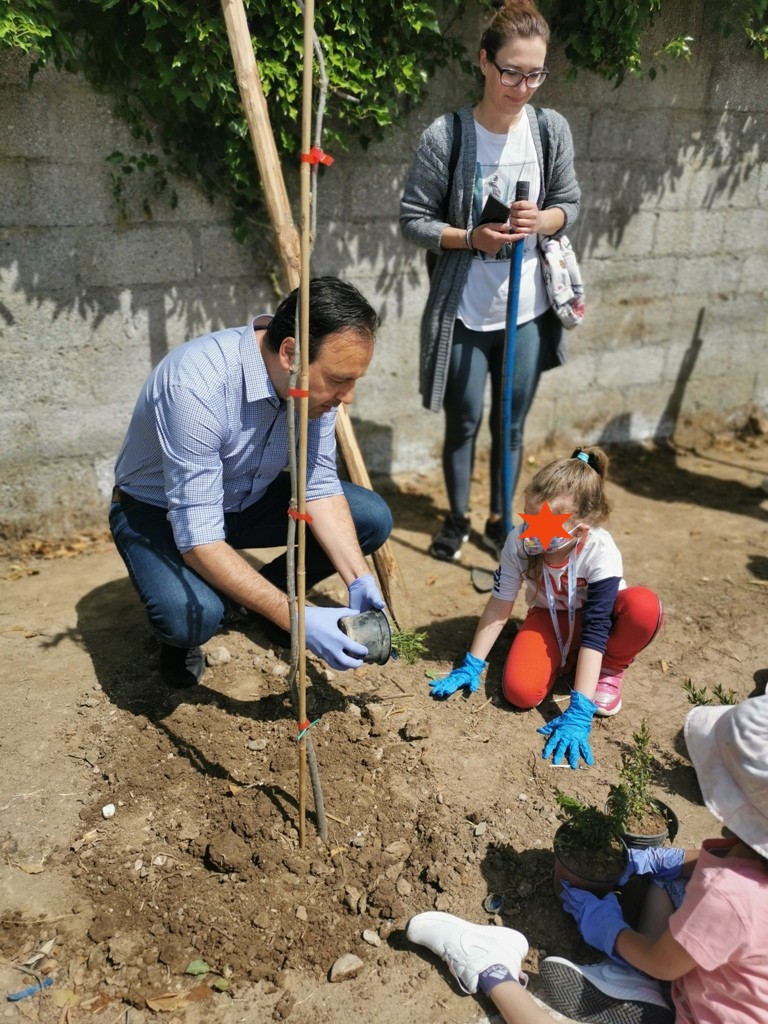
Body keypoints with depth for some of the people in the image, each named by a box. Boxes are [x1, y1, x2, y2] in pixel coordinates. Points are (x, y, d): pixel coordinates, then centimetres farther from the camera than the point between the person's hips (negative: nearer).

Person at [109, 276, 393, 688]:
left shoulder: (315, 379, -17)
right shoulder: (199, 384, -38)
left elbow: (320, 486, -10)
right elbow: (199, 540, -37)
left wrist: (358, 580, -22)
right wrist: (297, 619, -38)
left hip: (248, 497, 6)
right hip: (159, 509, -6)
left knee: (373, 519, -8)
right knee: (194, 615, -35)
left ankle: (262, 601, 13)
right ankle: (179, 633, 4)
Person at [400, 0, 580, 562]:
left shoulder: (552, 128, -2)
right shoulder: (447, 134, -12)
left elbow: (571, 204, 8)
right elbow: (414, 219, -7)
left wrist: (541, 221, -15)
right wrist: (472, 237, -22)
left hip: (529, 310, 3)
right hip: (465, 311, -3)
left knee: (511, 425, 15)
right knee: (463, 423, 11)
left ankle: (499, 520, 36)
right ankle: (458, 518, 34)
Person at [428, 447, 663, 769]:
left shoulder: (601, 552, -34)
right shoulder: (519, 542, -27)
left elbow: (594, 631, -36)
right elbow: (499, 606, -16)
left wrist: (579, 713, -39)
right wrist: (471, 666, -14)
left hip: (593, 617, -1)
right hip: (549, 618, 2)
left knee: (644, 605, -37)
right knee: (520, 692, -27)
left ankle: (609, 671, -6)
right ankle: (565, 660, 7)